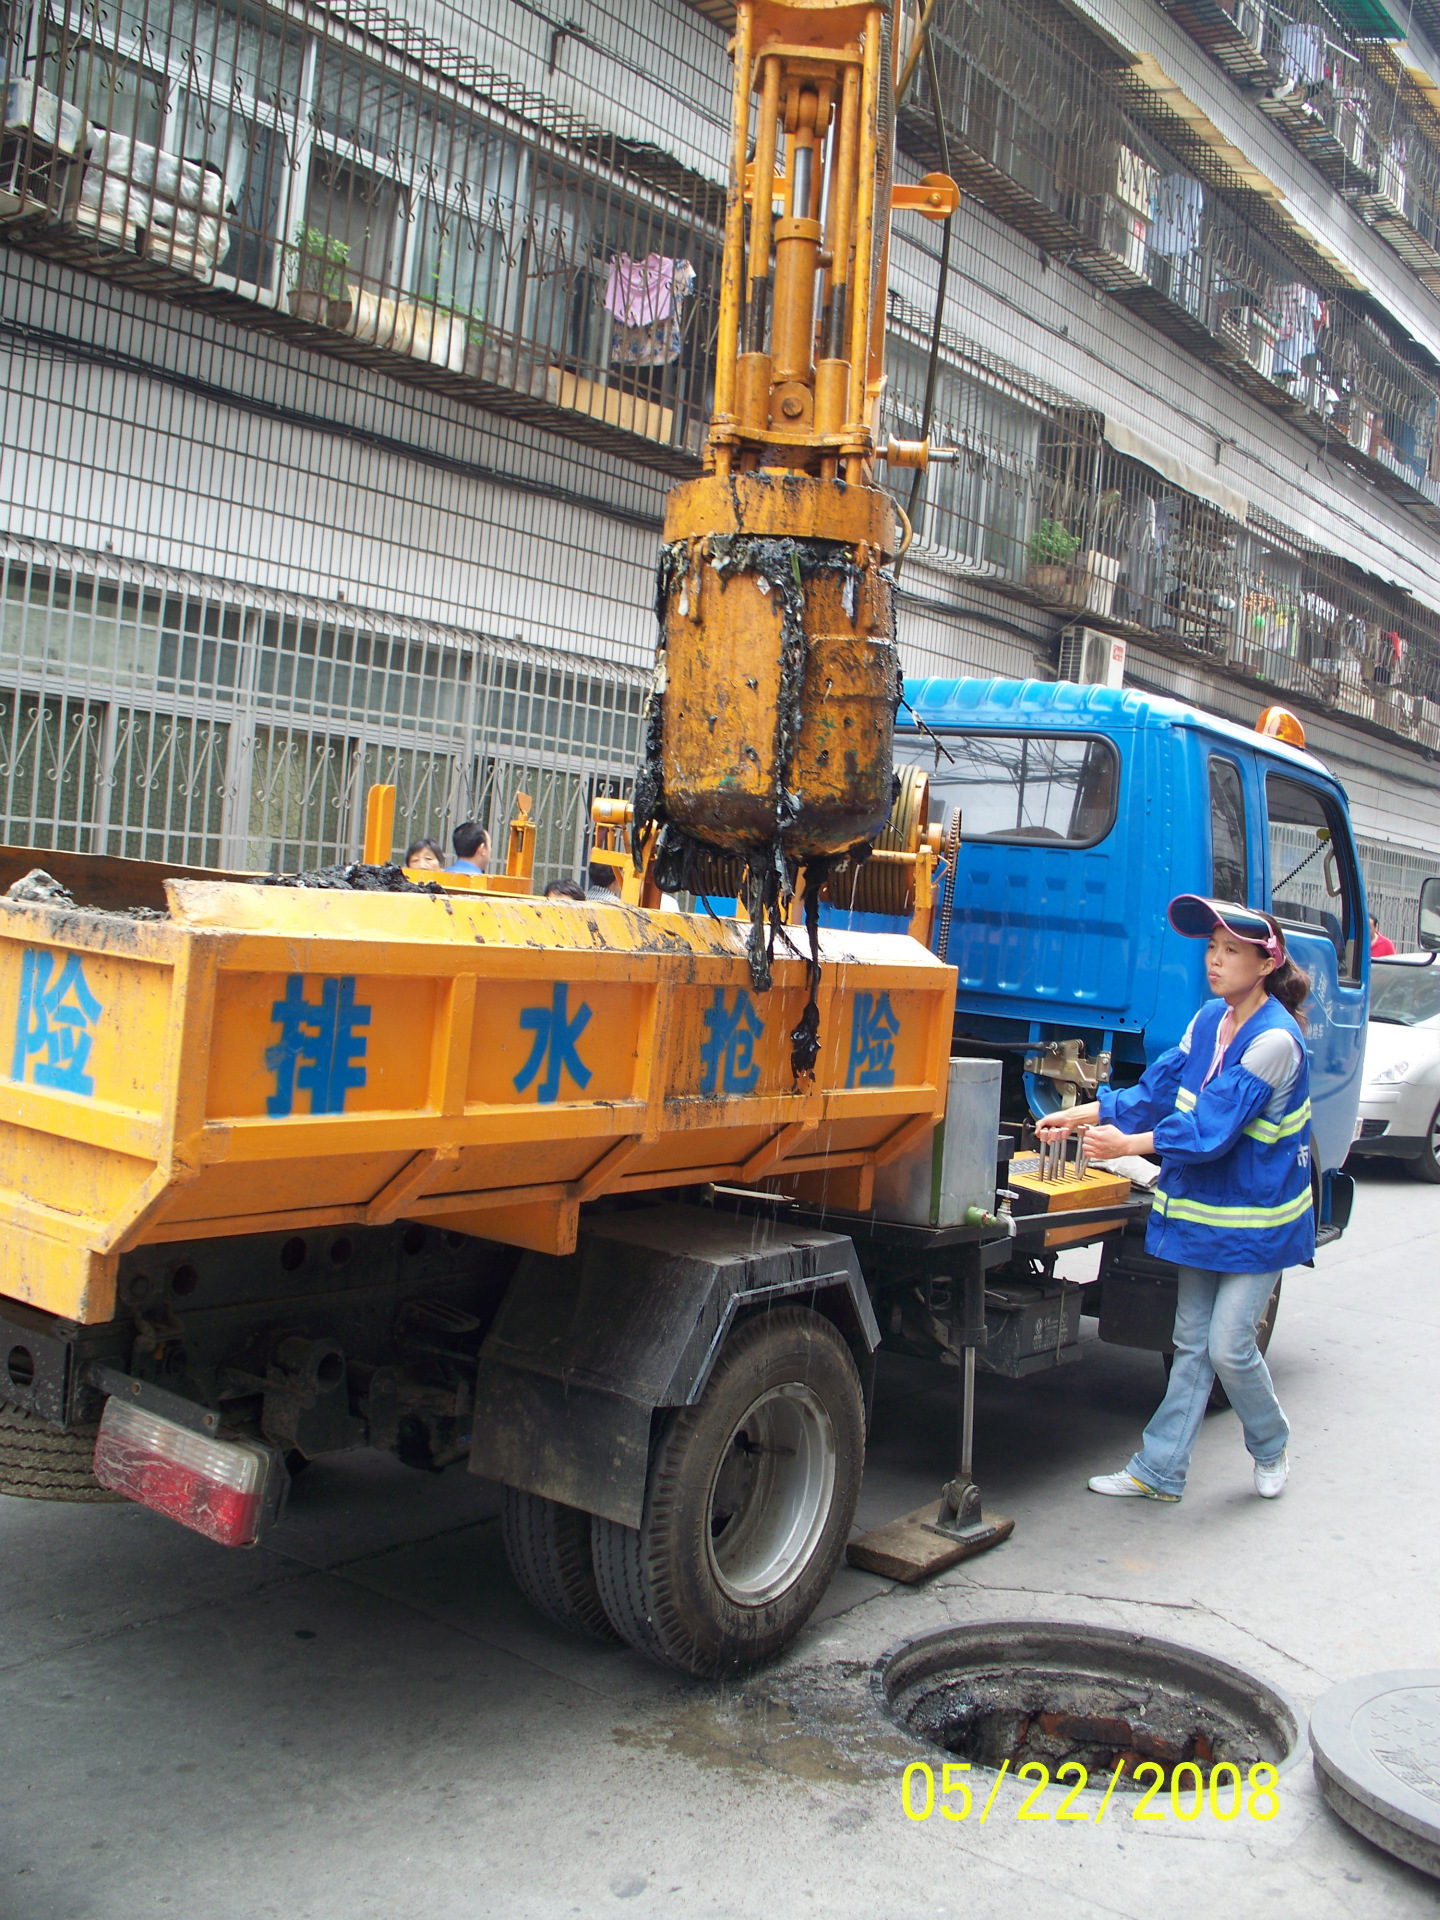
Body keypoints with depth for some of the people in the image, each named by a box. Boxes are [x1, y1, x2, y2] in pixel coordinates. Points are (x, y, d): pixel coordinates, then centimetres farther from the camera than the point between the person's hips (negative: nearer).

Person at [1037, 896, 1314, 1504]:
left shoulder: (1274, 1040, -20)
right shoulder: (1209, 1020, 5)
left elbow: (1212, 1127, -25)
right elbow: (1159, 1089, 6)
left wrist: (1127, 1145, -30)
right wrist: (1080, 1116, -3)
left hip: (1257, 1218, -7)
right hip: (1202, 1207, 7)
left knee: (1229, 1347, -2)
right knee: (1192, 1343, 11)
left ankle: (1271, 1447, 26)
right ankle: (1159, 1471, 17)